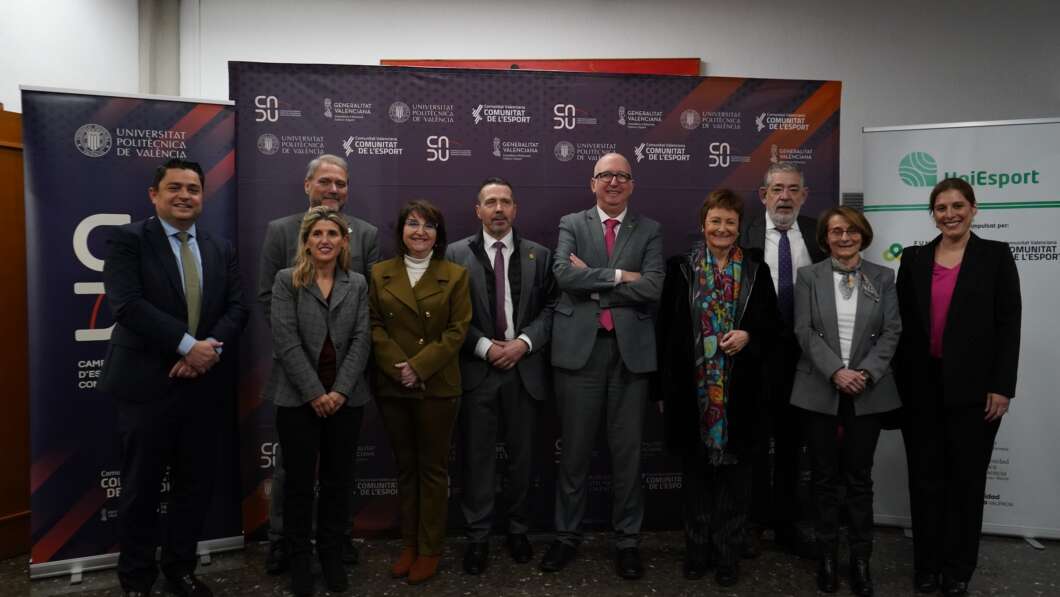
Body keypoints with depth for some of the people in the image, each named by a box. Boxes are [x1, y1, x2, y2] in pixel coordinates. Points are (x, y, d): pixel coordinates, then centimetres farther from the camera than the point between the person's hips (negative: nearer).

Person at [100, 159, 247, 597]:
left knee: (197, 485, 12)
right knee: (141, 487, 8)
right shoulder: (128, 240, -3)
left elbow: (237, 307, 4)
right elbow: (127, 304, -16)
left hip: (205, 384, 4)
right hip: (147, 383, -4)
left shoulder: (222, 249, 11)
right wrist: (188, 345, -20)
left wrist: (212, 348, -14)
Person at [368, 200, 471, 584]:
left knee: (433, 468, 6)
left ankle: (430, 549, 16)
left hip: (437, 387, -2)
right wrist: (398, 366, -12)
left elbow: (457, 330, -6)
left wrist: (419, 366, -15)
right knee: (405, 466, 12)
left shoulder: (455, 275, 1)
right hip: (392, 387, 3)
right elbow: (375, 326, 2)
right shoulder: (380, 273, 8)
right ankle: (409, 543, 24)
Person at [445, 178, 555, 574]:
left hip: (525, 368, 2)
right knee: (477, 456, 5)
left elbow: (550, 308, 2)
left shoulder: (539, 255, 6)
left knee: (521, 455, 11)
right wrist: (485, 347, -12)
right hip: (477, 369, -1)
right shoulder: (456, 254, 1)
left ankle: (518, 530, 27)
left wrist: (524, 342, -11)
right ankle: (478, 536, 18)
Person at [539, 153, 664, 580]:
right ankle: (567, 536, 24)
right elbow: (563, 274, -12)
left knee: (627, 451, 9)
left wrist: (592, 280, -9)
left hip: (631, 349, 1)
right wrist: (618, 276, -12)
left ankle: (627, 540, 24)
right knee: (575, 450, 9)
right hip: (579, 347, 0)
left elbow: (652, 289, -8)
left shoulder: (650, 231, 7)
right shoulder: (571, 224, 7)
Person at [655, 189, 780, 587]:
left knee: (734, 472, 8)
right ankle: (697, 549, 24)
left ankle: (728, 554, 21)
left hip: (739, 389, 1)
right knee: (695, 471, 9)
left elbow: (772, 323, 10)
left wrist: (749, 335, -13)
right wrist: (663, 388, -1)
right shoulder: (681, 269, 1)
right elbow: (665, 331, 1)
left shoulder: (756, 270, 5)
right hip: (691, 388, 0)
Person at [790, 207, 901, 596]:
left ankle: (861, 558, 17)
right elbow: (804, 331, -5)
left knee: (859, 477, 6)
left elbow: (892, 332, 0)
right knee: (825, 476, 7)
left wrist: (866, 372, -13)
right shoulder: (809, 276, 3)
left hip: (868, 393, 1)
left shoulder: (883, 277, 6)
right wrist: (836, 371, -16)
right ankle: (827, 554, 19)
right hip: (820, 391, 0)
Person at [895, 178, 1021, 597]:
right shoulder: (914, 258, 6)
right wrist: (900, 381, 2)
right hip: (921, 385, 2)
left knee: (966, 477, 8)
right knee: (925, 476, 9)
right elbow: (902, 323, 6)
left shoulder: (995, 255, 0)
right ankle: (926, 563, 23)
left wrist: (1001, 386, -9)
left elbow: (1009, 324, -4)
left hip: (973, 386, -2)